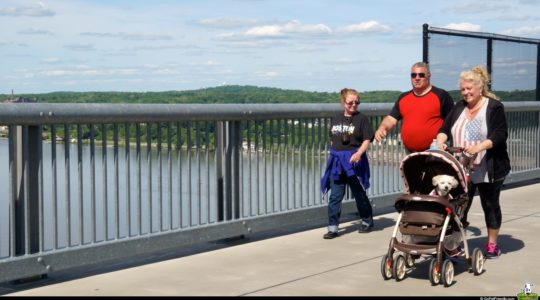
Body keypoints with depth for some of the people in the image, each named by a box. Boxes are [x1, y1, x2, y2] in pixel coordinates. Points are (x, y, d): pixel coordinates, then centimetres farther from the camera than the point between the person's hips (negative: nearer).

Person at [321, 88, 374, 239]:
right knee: (335, 197, 0)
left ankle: (367, 221, 30)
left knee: (359, 194, 10)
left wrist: (359, 153, -24)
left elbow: (367, 139, -10)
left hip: (354, 161, -4)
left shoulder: (361, 118, -5)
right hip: (337, 161, 4)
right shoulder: (336, 118, 8)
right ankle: (333, 227, 4)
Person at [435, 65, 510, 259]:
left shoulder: (494, 107, -6)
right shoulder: (459, 108, 9)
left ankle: (492, 244, 22)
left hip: (488, 169, -3)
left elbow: (500, 134, -14)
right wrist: (441, 140, -17)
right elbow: (445, 128, 5)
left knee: (490, 205, 10)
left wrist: (479, 147, -28)